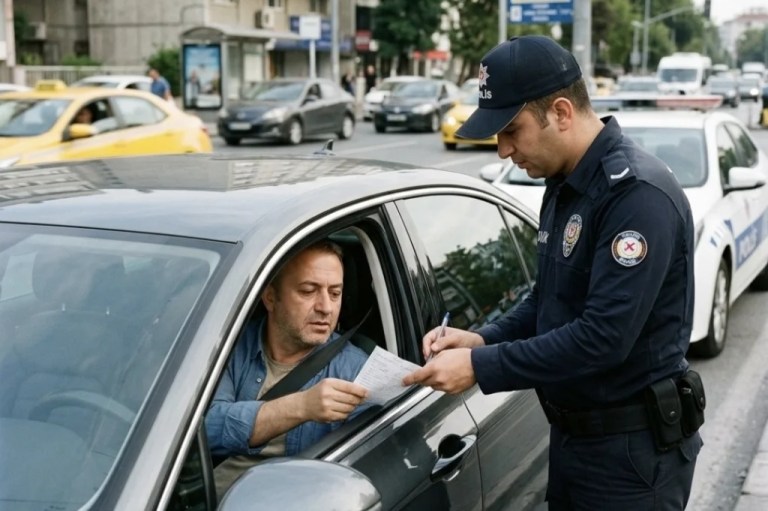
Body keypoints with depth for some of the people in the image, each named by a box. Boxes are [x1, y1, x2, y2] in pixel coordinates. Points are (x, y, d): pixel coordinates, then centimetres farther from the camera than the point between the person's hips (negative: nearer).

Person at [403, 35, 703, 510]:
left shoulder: (637, 193, -22)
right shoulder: (564, 186, 8)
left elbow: (603, 337, -28)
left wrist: (480, 367, -24)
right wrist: (482, 340, -1)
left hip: (633, 451, -8)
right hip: (571, 435, 8)